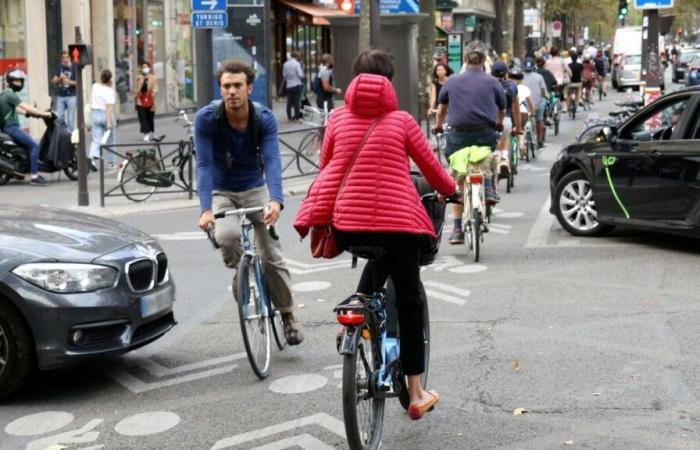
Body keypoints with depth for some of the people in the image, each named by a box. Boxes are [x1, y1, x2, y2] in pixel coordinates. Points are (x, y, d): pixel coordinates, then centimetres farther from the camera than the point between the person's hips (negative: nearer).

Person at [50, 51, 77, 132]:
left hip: (71, 96, -4)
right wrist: (60, 78, -11)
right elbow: (54, 82, 9)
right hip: (60, 96, 4)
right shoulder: (59, 68, 10)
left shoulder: (74, 68, -2)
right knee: (59, 117, -1)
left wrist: (70, 82, -19)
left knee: (70, 119, -5)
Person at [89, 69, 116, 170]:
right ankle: (111, 162, 22)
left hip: (94, 114, 4)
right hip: (105, 115, -4)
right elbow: (109, 107, -22)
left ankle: (93, 158, -25)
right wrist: (109, 122, -26)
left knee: (96, 139, 0)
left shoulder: (95, 86, 1)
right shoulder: (109, 91, -14)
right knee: (109, 140, 13)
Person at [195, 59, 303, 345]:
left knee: (272, 255, -3)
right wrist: (206, 209, -37)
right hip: (221, 192, -1)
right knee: (227, 235, -31)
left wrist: (276, 200, -45)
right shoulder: (206, 118, -20)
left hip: (255, 190, 1)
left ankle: (288, 316, 18)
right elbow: (204, 164, -24)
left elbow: (272, 160, -27)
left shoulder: (265, 119, -17)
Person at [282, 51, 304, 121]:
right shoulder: (297, 63, -10)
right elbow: (300, 75, -13)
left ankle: (289, 117, 11)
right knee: (297, 101, -2)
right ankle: (297, 117, -2)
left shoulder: (285, 64, 6)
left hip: (288, 85, 5)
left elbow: (284, 75, 9)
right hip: (297, 84, -5)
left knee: (289, 101, 8)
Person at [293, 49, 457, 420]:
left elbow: (326, 170, 15)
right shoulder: (401, 120, 1)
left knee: (376, 264, 34)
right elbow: (432, 168, 9)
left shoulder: (338, 118, 7)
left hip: (349, 223, 3)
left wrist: (314, 214, 32)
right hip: (398, 221, -2)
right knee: (409, 302, 9)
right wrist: (451, 190, 29)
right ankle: (416, 394, 14)